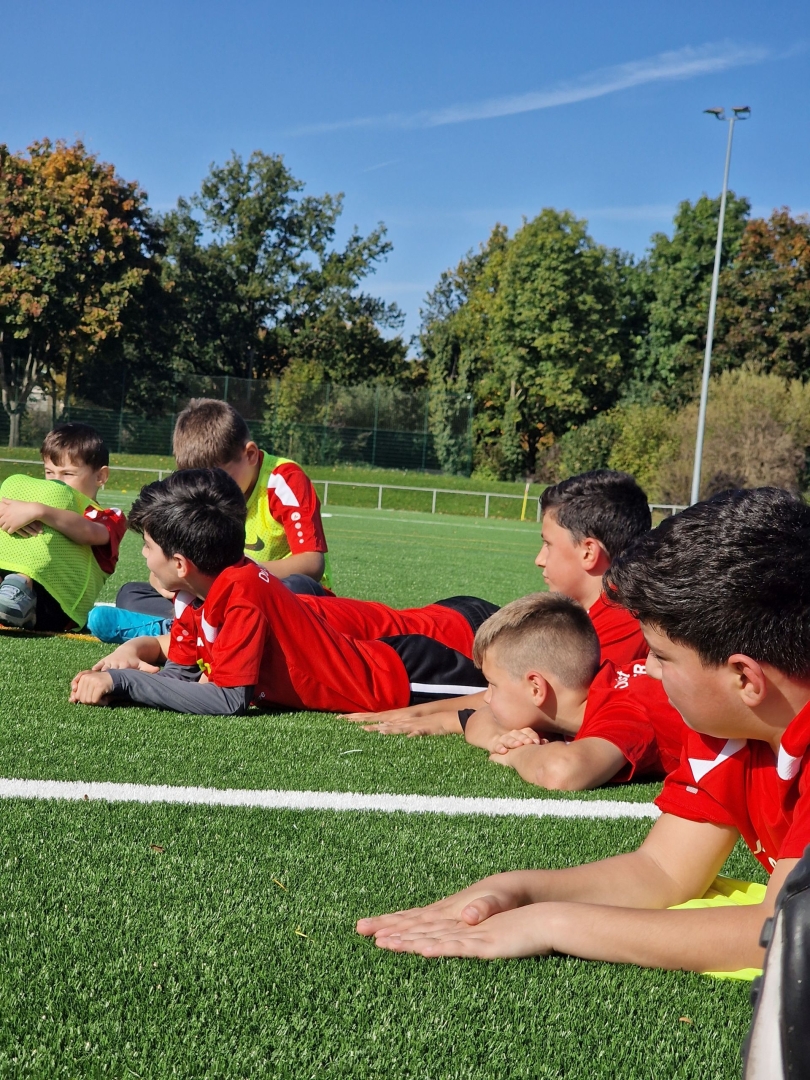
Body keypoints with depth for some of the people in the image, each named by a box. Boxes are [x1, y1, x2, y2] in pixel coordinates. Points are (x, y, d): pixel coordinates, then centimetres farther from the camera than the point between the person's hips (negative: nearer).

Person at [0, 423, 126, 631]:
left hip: (59, 607, -4)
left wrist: (38, 511, -25)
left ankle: (21, 584, -35)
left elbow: (90, 533, -10)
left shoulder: (110, 518, 17)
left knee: (53, 495, -13)